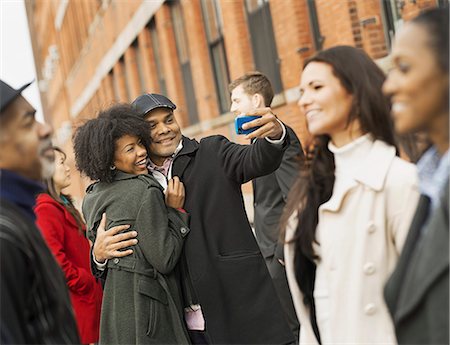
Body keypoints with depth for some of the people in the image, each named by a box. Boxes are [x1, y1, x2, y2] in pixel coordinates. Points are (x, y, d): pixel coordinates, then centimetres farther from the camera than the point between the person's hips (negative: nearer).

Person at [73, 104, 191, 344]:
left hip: (112, 298, 9)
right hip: (143, 303, -8)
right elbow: (164, 260, -16)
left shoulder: (92, 196, 8)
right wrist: (176, 210, -10)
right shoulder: (146, 192, -16)